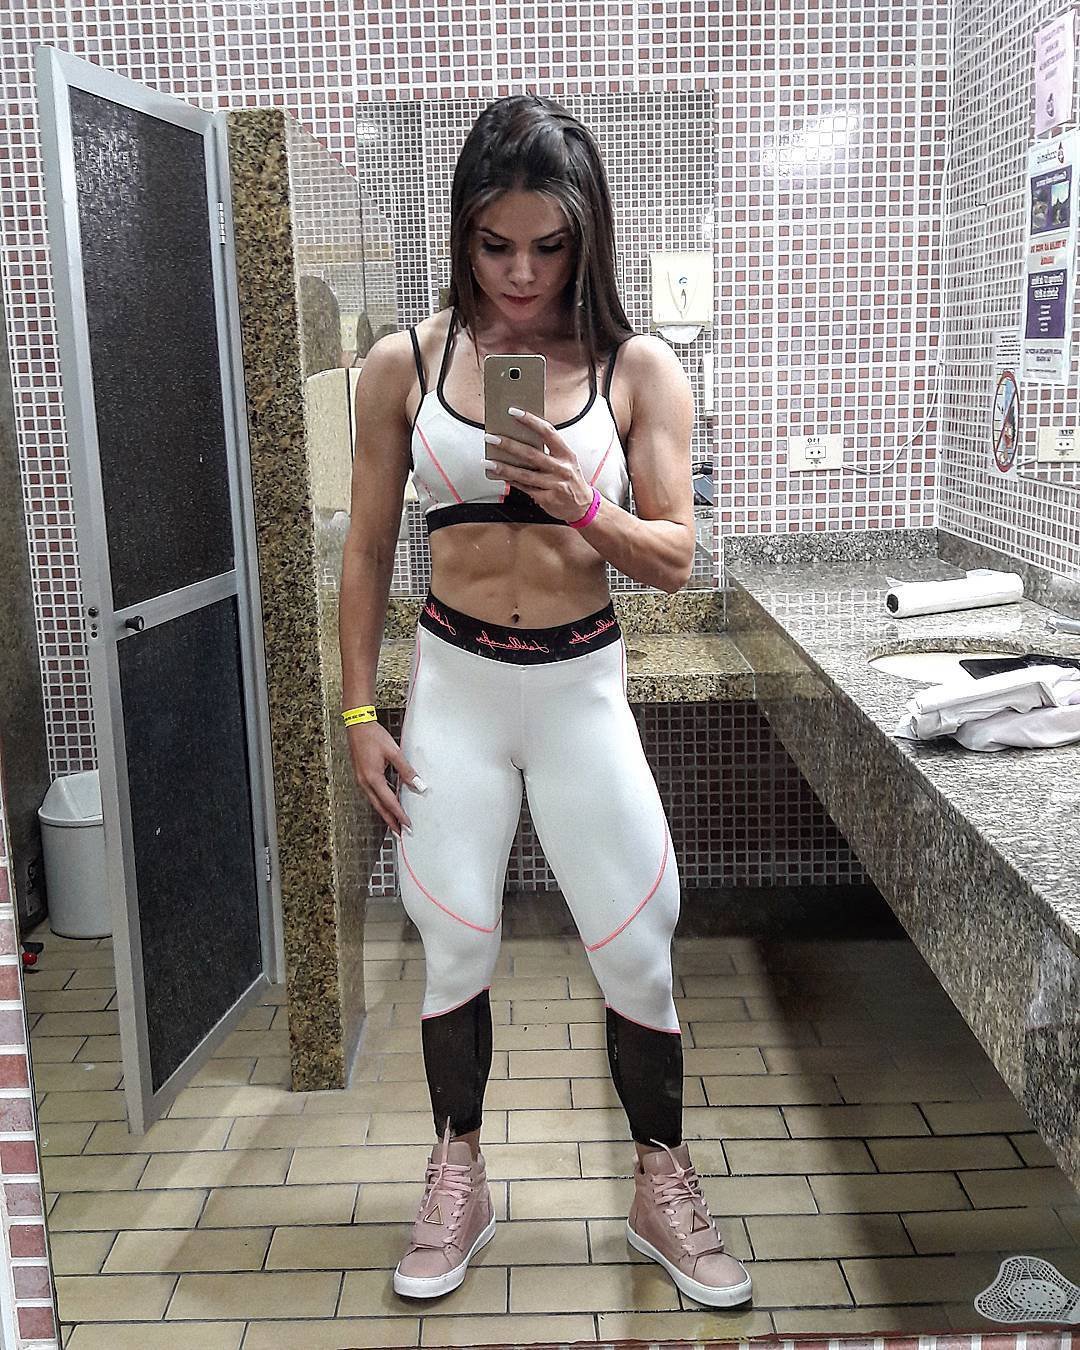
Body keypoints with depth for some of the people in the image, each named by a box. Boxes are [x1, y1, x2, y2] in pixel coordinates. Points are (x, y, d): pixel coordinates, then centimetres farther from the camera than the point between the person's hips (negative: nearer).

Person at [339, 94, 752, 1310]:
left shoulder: (639, 369, -3)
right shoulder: (404, 364, -1)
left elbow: (676, 559, -4)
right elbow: (368, 550, 4)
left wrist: (580, 505, -23)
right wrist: (360, 715, 2)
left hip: (583, 686, 0)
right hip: (452, 685, 1)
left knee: (638, 953, 5)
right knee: (456, 950, 9)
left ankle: (663, 1191, 28)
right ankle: (457, 1187, 31)